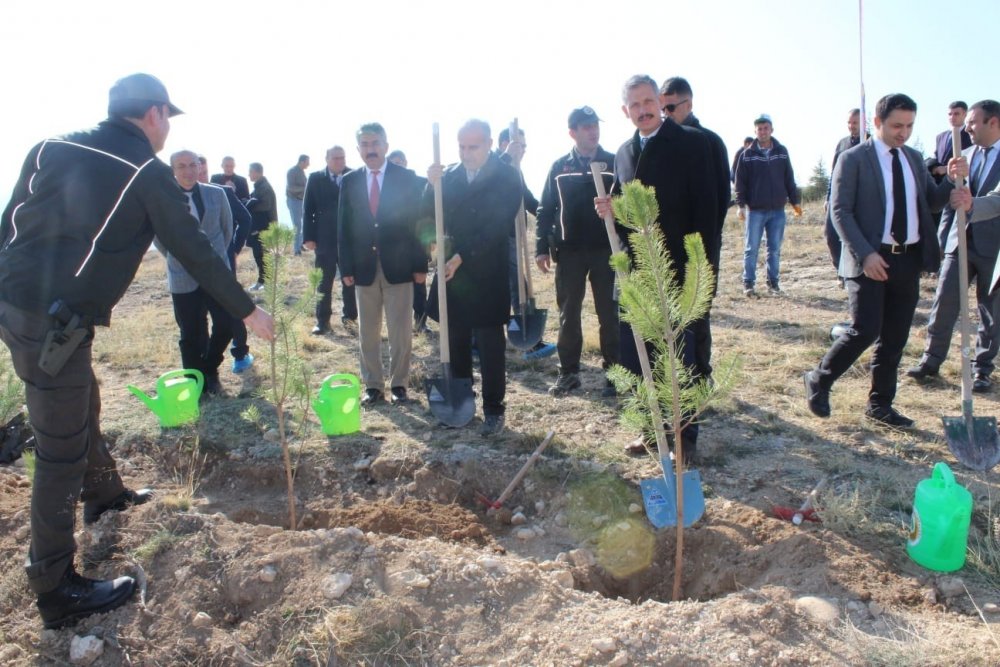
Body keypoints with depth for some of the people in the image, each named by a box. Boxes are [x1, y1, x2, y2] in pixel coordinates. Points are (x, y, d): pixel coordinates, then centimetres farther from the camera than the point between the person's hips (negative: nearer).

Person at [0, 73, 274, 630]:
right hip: (54, 323, -8)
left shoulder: (52, 148, 11)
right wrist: (248, 311, 3)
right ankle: (57, 589, 11)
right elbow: (195, 251, -5)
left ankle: (104, 493, 49)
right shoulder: (147, 173, -7)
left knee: (83, 404, 26)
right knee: (62, 449, 0)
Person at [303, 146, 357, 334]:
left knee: (350, 280, 8)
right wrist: (308, 237, -5)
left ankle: (349, 317, 20)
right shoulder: (315, 178, 2)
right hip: (325, 239, 0)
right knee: (324, 282, 6)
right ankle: (322, 320, 14)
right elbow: (307, 209, 2)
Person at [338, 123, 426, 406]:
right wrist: (346, 268, 0)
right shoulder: (349, 182, 6)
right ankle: (372, 385, 21)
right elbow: (344, 228, 6)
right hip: (364, 268, 3)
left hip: (399, 266, -2)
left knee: (400, 331, 5)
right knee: (367, 332, 9)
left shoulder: (407, 178, -1)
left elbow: (418, 221, -2)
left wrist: (420, 264, -6)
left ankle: (399, 384, 19)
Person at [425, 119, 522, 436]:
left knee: (489, 345, 1)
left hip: (487, 274, -4)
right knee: (456, 342, 11)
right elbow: (431, 216, 4)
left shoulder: (507, 177, -6)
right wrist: (433, 186, -12)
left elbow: (498, 226, -14)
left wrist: (461, 257, -18)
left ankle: (493, 411, 10)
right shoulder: (449, 175, 8)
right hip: (452, 270, 5)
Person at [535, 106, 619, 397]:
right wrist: (542, 247, -1)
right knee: (568, 314, 7)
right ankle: (568, 371, 17)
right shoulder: (559, 167, 7)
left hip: (605, 249, -1)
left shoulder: (613, 163, 3)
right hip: (569, 251, 2)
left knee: (609, 313, 5)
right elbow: (545, 209, 6)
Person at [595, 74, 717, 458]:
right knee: (635, 357, 10)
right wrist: (609, 210, -6)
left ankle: (686, 436, 18)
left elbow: (706, 208, -10)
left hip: (677, 271, -5)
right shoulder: (624, 152, 13)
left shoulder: (692, 143, -4)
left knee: (681, 358, 3)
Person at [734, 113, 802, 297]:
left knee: (775, 249, 7)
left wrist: (795, 201, 10)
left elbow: (789, 179, 11)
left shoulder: (782, 152, 7)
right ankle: (748, 283, 8)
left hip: (778, 210, 2)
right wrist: (741, 204, -9)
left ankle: (773, 281, 17)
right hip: (755, 210, -2)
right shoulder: (747, 155, 0)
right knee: (751, 248, 1)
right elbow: (740, 181, -2)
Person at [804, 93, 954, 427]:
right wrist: (865, 253, -19)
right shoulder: (853, 158, -4)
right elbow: (840, 211, -10)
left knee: (895, 337, 9)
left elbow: (931, 201, 16)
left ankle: (880, 404, 21)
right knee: (865, 330, -14)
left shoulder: (914, 158, 15)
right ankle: (819, 381, 8)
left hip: (908, 259, 6)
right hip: (870, 259, -6)